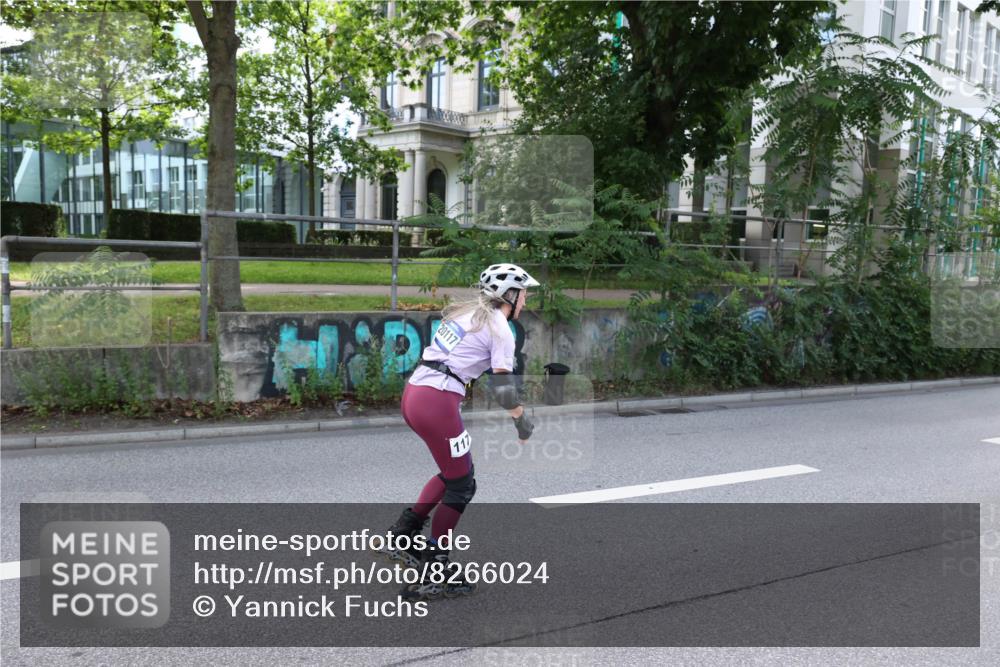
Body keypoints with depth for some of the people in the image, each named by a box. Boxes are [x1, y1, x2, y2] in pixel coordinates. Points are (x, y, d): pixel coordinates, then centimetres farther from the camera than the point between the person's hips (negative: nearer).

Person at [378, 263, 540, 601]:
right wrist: (523, 423, 7)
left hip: (412, 394, 8)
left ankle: (404, 533, 23)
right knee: (461, 486, 7)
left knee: (454, 472, 24)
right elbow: (503, 389, -7)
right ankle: (435, 571, 14)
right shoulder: (500, 329, -4)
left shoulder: (465, 312, 19)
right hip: (437, 403, -8)